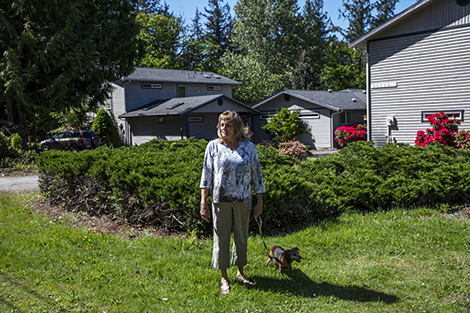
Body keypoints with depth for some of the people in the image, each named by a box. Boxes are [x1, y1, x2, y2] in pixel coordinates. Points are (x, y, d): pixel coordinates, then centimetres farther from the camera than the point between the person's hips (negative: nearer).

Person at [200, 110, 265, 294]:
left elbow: (256, 174, 6)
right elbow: (206, 174, 1)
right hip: (221, 200, -1)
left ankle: (240, 272, 31)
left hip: (243, 201, 1)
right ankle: (224, 278, 19)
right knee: (221, 238, 5)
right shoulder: (214, 146, 1)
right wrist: (203, 202, -4)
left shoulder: (249, 147, 2)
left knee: (241, 237, 13)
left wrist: (260, 202, 5)